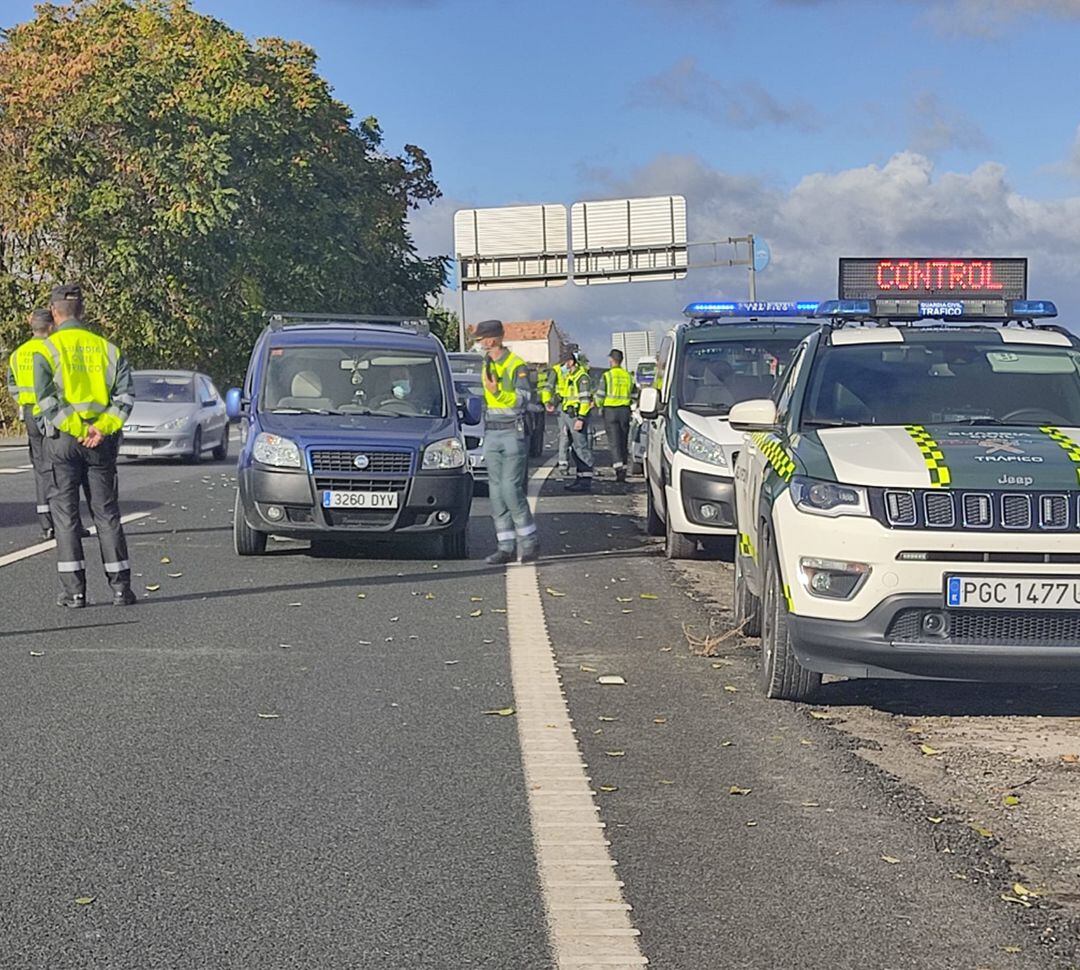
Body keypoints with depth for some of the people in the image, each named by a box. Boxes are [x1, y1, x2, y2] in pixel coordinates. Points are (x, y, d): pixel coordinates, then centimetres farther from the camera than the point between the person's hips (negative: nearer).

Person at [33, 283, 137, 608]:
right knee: (107, 512, 9)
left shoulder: (47, 349, -3)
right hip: (102, 441, 3)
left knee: (65, 512, 3)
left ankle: (73, 589, 0)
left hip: (63, 439, -3)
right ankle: (120, 586, 6)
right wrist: (102, 428, -10)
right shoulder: (107, 348, 8)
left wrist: (76, 430, -14)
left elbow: (47, 398, -14)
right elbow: (125, 394, -2)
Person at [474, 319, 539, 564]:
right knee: (496, 491, 2)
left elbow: (522, 400, -16)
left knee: (510, 488, -13)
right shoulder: (487, 366, 16)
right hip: (491, 434, 7)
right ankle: (506, 547, 4)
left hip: (512, 433, -7)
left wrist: (498, 392, -30)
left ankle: (529, 542, -3)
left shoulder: (517, 365, -8)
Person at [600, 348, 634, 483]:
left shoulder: (607, 375, -8)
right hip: (625, 410, 4)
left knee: (614, 442, -7)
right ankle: (623, 471, 13)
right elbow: (632, 395, 11)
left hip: (610, 410, -4)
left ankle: (619, 468, -23)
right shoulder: (628, 375, 7)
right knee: (623, 442, 11)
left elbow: (601, 395, -7)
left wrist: (598, 403, 13)